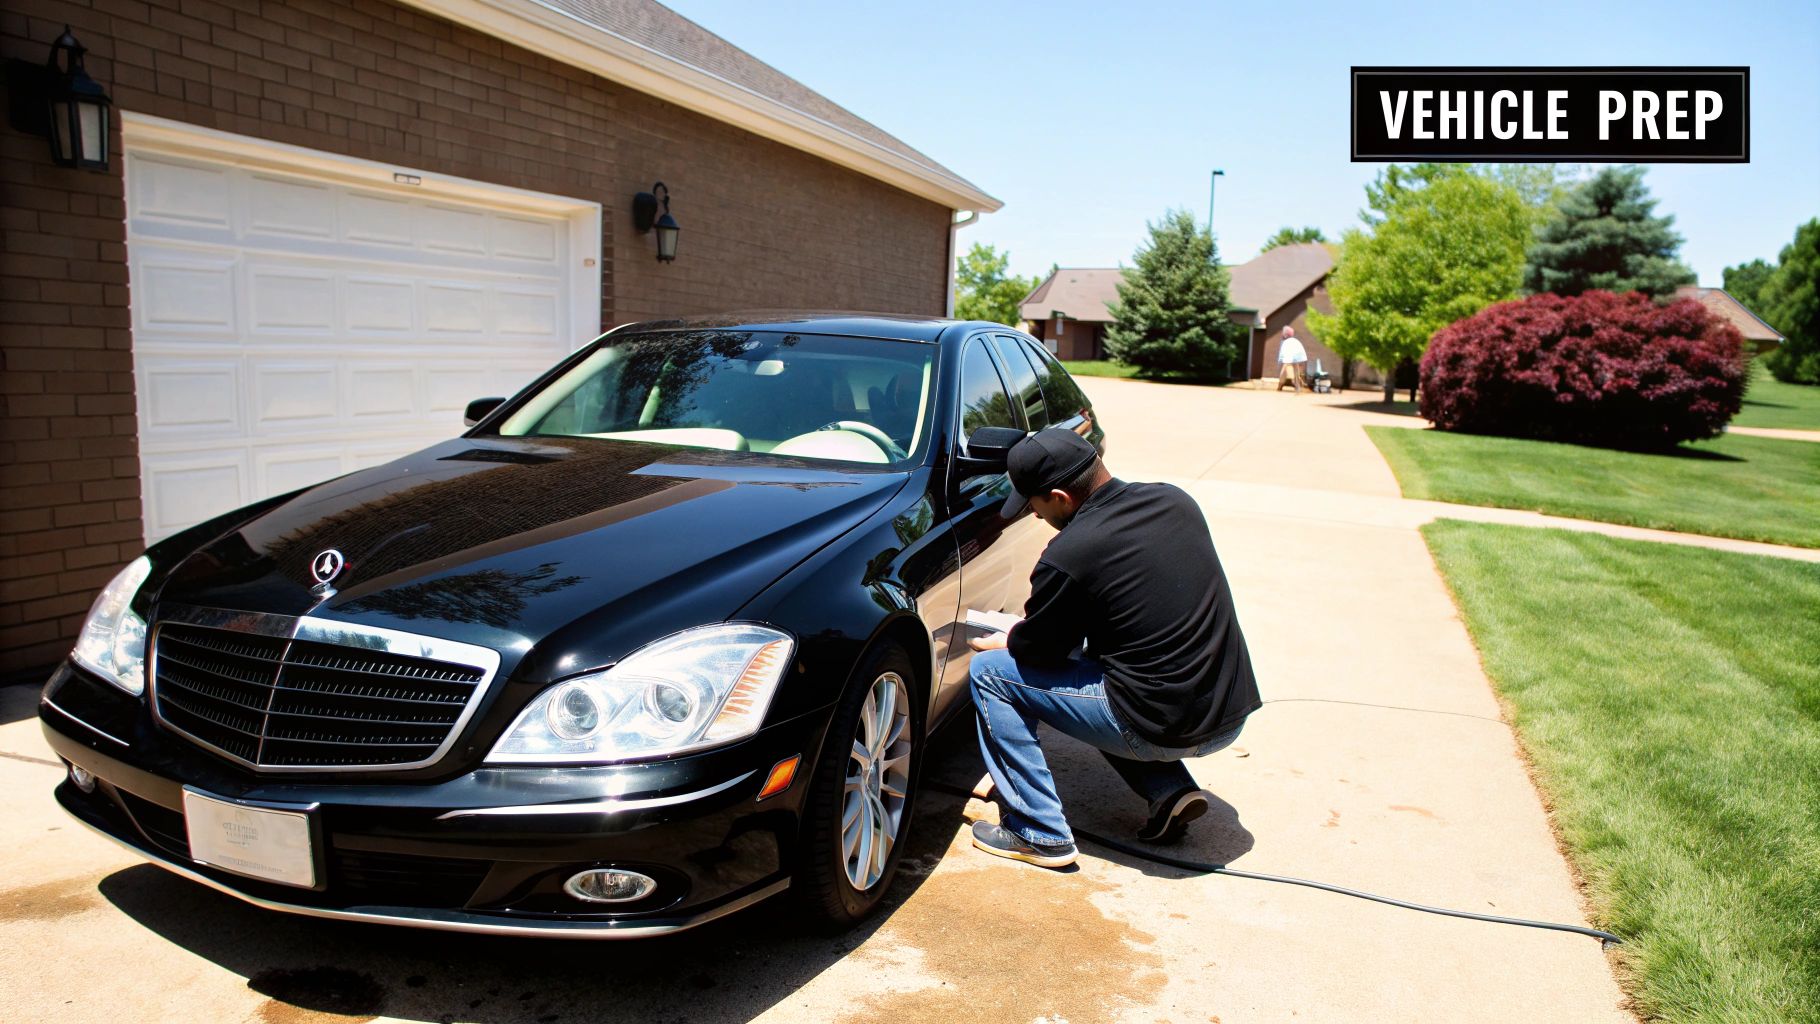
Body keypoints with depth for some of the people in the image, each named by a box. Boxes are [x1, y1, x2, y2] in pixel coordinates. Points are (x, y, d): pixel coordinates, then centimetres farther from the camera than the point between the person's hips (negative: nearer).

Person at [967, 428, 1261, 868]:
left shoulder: (1068, 555, -19)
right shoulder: (1175, 501, 3)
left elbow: (1037, 649, -3)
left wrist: (996, 643, 20)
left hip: (1163, 728, -8)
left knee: (989, 672, 3)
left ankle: (1039, 833, 6)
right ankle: (1171, 791, 18)